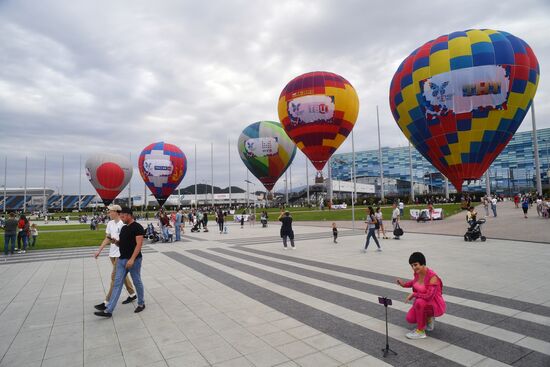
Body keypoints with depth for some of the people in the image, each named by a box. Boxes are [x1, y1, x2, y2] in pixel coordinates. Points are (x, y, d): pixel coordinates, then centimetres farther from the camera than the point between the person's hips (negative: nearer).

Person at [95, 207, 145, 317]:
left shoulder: (137, 227, -14)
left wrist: (132, 259, -26)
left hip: (134, 260, -8)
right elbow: (121, 243, 20)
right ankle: (108, 310, 10)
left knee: (137, 282, 7)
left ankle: (141, 304, 25)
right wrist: (116, 241, -3)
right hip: (122, 259, 8)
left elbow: (139, 244, -20)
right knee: (117, 284, 7)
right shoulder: (123, 228, 12)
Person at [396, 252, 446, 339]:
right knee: (410, 319, -10)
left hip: (435, 305, -7)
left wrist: (413, 294, -21)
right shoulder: (417, 273, -5)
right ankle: (429, 318, 20)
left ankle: (421, 331, -17)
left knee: (419, 302, -35)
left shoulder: (432, 276, -27)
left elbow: (429, 295, -32)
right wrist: (404, 284, 3)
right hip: (422, 302, 7)